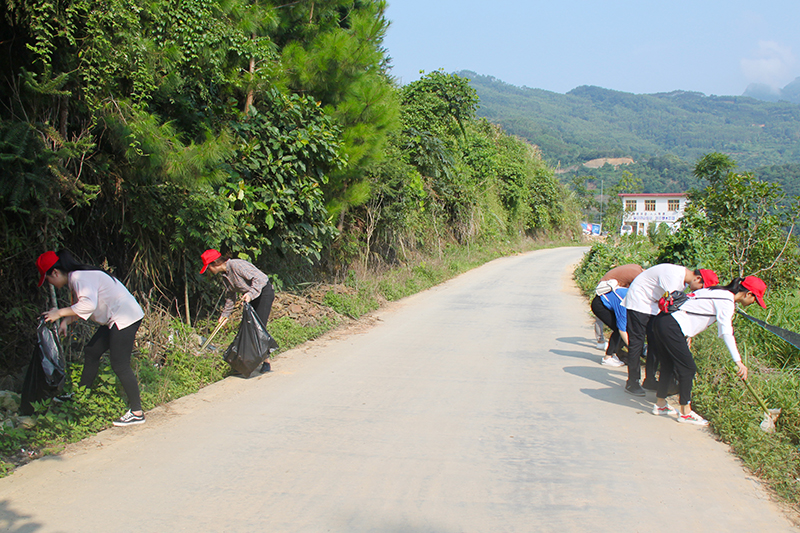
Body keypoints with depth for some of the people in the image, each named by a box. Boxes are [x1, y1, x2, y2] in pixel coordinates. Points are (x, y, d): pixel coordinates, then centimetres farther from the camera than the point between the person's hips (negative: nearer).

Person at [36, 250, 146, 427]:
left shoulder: (79, 277, -17)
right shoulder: (75, 279, 16)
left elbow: (88, 304, -32)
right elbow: (81, 306, 21)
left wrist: (60, 313, -22)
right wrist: (65, 321, 4)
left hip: (125, 317, -11)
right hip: (114, 320, 11)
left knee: (119, 364, -9)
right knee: (91, 352, 17)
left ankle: (137, 413, -4)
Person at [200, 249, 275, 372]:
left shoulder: (236, 265, -23)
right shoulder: (224, 275, 6)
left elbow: (259, 278, -26)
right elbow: (231, 296, 20)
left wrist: (251, 294, -37)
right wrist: (225, 314, 23)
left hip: (264, 291, -9)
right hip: (252, 297, 9)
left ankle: (266, 361, -7)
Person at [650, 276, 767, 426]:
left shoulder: (720, 293, 17)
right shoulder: (726, 301, -11)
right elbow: (726, 332, -20)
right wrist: (738, 361, -24)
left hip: (662, 321, 10)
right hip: (671, 327, -10)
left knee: (668, 366, 19)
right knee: (688, 368, -1)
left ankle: (660, 405, 30)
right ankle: (685, 413, 8)